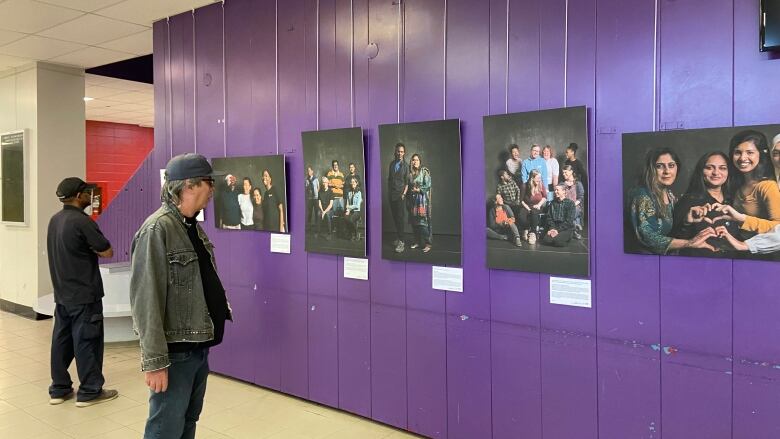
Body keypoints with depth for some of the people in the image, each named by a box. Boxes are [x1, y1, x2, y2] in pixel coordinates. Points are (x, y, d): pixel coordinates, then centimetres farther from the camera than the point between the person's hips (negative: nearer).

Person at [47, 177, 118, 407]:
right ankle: (90, 391, 6)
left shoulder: (54, 220, 9)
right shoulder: (82, 221, -18)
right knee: (87, 341, -1)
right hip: (84, 294, -8)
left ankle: (59, 389, 20)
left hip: (62, 293, 8)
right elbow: (107, 252, -13)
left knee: (61, 339, 12)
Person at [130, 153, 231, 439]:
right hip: (175, 351, -8)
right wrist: (155, 360, -22)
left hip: (199, 347, 9)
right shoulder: (157, 230, -18)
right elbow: (147, 300, -21)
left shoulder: (194, 226, 9)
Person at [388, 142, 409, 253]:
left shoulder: (405, 165, -2)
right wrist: (388, 192, 10)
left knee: (401, 217, -7)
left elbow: (407, 182, -3)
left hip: (400, 195, -4)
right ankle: (398, 236, 18)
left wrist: (404, 194, -12)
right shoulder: (392, 163, 10)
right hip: (391, 194, 5)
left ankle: (401, 241, -7)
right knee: (394, 216, 7)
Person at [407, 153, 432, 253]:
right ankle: (417, 241, 16)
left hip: (422, 199, -6)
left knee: (423, 221, -10)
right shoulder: (410, 173, 11)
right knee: (414, 221, 6)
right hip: (413, 199, 6)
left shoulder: (424, 171, -4)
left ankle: (428, 243, -6)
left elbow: (428, 185, -8)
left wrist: (419, 190, -14)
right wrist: (408, 199, 10)